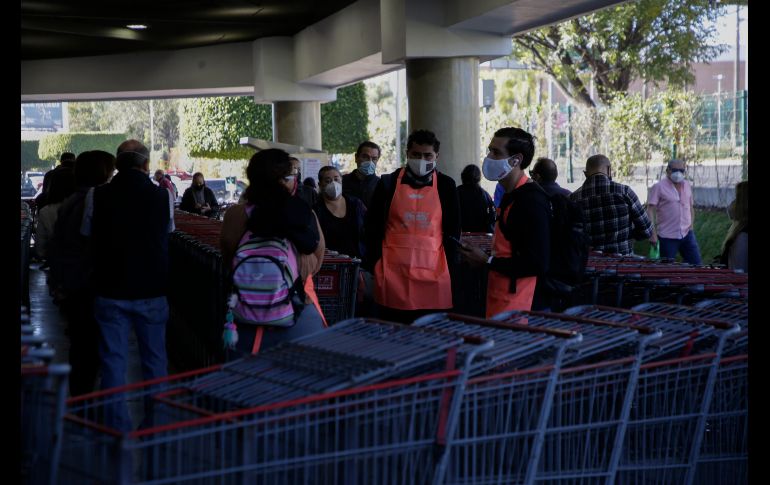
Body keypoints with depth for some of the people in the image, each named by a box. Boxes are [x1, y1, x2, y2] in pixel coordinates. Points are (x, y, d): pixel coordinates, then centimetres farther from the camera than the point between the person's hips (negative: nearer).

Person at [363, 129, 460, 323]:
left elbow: (453, 230, 9)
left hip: (432, 273, 0)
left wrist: (449, 267, 3)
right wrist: (372, 265, 2)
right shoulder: (389, 183, 5)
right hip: (393, 272, 0)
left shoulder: (445, 185, 6)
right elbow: (372, 226, 7)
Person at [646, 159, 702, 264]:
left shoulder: (687, 185, 11)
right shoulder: (658, 187, -8)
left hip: (687, 234, 5)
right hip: (667, 236, -5)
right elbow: (650, 211, -12)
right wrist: (653, 234, -19)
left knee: (696, 264, 5)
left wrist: (691, 225, 11)